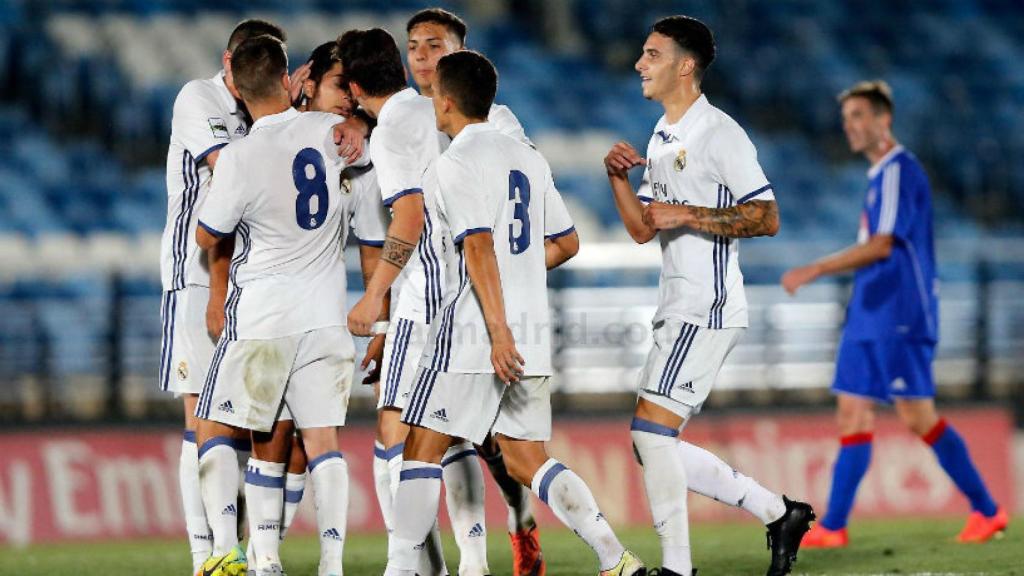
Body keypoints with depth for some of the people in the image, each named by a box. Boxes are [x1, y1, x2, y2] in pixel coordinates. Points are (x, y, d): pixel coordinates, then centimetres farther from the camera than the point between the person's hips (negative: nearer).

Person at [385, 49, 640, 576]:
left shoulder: (457, 161, -9)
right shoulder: (528, 158, 15)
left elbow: (479, 247, -18)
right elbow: (566, 243, 21)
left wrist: (498, 330, -23)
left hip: (473, 334, -8)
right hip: (533, 329, 8)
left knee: (422, 449, 0)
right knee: (526, 460, 10)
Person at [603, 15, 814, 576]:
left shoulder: (720, 134, -11)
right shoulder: (661, 139, 18)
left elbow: (766, 218, -17)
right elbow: (642, 229, 21)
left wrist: (688, 215, -20)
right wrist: (618, 177, 5)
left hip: (709, 308, -10)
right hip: (677, 311, 10)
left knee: (651, 426, -15)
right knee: (654, 444, 7)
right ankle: (779, 513, 15)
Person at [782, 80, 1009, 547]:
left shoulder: (899, 171, -12)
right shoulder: (879, 175, 17)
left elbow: (883, 245, -22)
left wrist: (815, 270, -26)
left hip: (900, 317, -10)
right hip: (869, 317, 10)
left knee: (918, 417, -7)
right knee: (851, 416, 4)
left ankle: (987, 511, 3)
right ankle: (833, 527, 2)